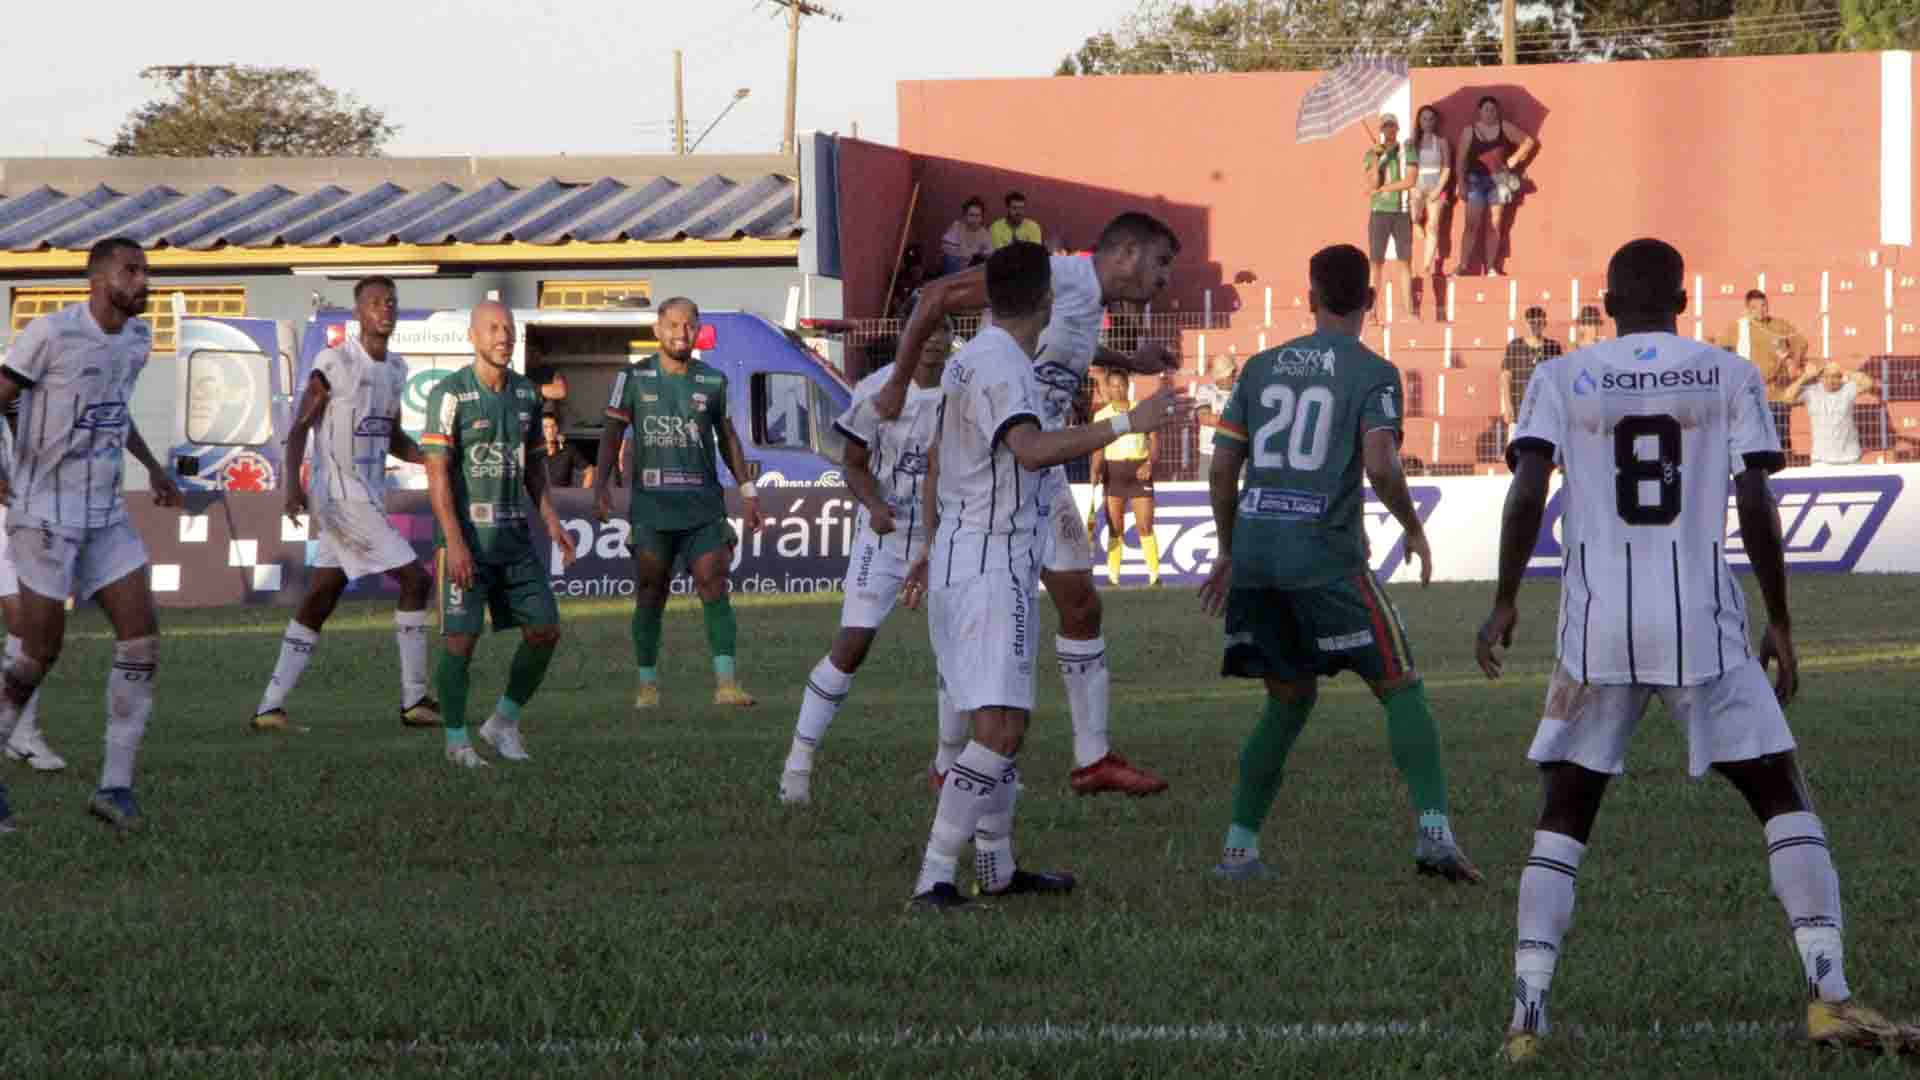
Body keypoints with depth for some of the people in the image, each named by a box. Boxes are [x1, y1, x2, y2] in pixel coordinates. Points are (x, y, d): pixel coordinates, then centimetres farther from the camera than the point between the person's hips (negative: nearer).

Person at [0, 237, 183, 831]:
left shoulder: (137, 338, 8)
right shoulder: (50, 334, -15)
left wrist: (153, 467, 25)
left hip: (105, 516, 7)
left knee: (142, 635, -7)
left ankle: (116, 785, -3)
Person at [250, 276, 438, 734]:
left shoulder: (395, 368, 14)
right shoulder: (335, 362, -11)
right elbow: (300, 427, -11)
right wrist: (293, 482, -24)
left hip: (369, 497, 8)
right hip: (341, 496, -8)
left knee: (317, 603, 8)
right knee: (415, 579, -10)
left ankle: (270, 706, 9)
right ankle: (414, 700, -6)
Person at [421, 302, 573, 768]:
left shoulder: (526, 393, 8)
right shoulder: (450, 394, -12)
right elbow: (436, 472, -15)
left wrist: (551, 521, 4)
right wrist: (454, 543, -22)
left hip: (512, 535, 6)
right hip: (464, 536, -6)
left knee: (545, 630, 0)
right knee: (462, 639, -6)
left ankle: (504, 722, 18)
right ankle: (457, 742, 9)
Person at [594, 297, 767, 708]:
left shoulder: (712, 381, 7)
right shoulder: (634, 377, 3)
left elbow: (727, 437, 17)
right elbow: (612, 432, 2)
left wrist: (748, 492, 13)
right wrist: (601, 484, -11)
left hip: (702, 505, 1)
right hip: (651, 508, -1)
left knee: (715, 590, -10)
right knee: (650, 597, 3)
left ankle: (726, 682, -14)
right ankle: (648, 685, 11)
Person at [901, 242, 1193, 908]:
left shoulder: (969, 360, 14)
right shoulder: (1002, 369, -16)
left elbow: (940, 465, 26)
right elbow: (1032, 449, -34)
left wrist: (937, 550, 37)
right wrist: (1128, 425, -35)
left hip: (958, 558, 11)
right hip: (991, 569, -11)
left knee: (1003, 722, 20)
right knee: (1000, 728, -16)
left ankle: (997, 868, 29)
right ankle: (934, 879, -21)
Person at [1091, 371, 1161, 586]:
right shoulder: (1101, 415, 7)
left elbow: (1155, 440, 0)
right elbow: (1098, 449, 6)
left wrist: (1149, 463, -17)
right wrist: (1095, 472, -11)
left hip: (1140, 470, -1)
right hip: (1114, 471, 1)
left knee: (1145, 526, -5)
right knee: (1115, 528, 2)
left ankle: (1154, 576, -3)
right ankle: (1113, 577, 5)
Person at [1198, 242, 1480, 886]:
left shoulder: (1262, 367, 14)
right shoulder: (1373, 374, 0)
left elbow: (1222, 468, 14)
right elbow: (1380, 465, -15)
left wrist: (1229, 554, 25)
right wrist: (1414, 529, 2)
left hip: (1255, 550, 5)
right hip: (1325, 556, -5)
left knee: (1289, 699, 18)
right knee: (1401, 689, 3)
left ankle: (1239, 847, 12)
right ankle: (1433, 831, -12)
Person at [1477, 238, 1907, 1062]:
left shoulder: (1562, 381, 5)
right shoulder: (1728, 378, 4)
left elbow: (1527, 492, -6)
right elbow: (1754, 507, -2)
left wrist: (1505, 603, 3)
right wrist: (1780, 622, 5)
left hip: (1598, 629, 1)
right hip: (1702, 625, -1)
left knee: (1563, 817, 11)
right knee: (1782, 797, 9)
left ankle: (1527, 1017, -3)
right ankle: (1828, 994, -6)